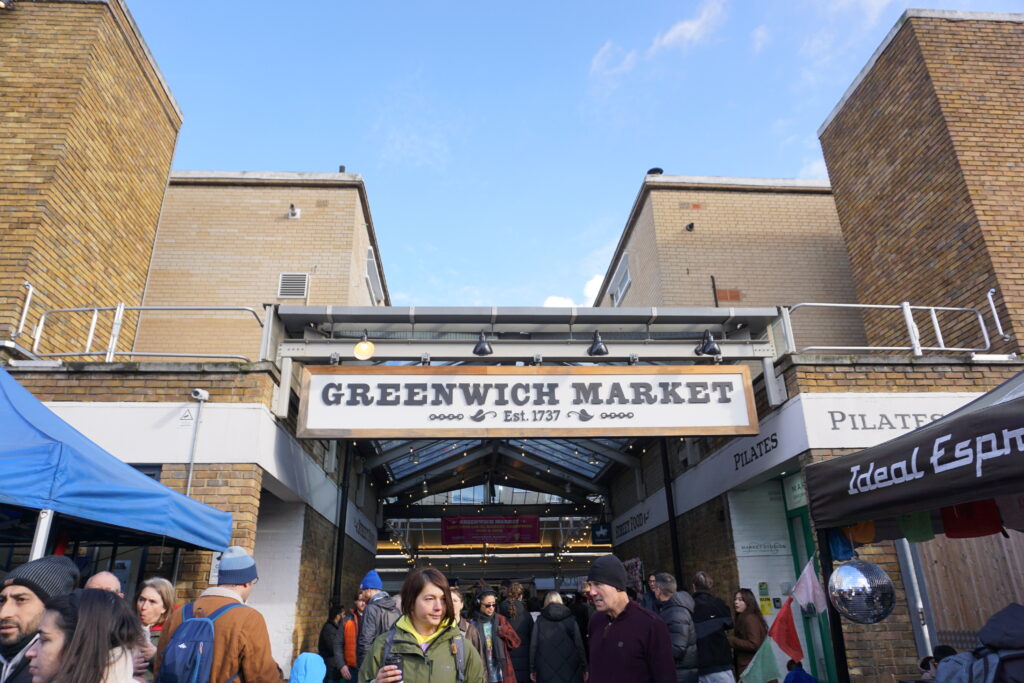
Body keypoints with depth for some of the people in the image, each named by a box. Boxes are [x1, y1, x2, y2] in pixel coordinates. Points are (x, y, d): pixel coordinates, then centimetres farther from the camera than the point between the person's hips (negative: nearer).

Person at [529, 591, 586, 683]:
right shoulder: (571, 619, 2)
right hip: (569, 670, 0)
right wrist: (583, 668, 7)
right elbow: (579, 645, 1)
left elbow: (533, 646, 0)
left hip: (546, 671, 0)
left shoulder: (540, 620, 2)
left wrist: (532, 669, 7)